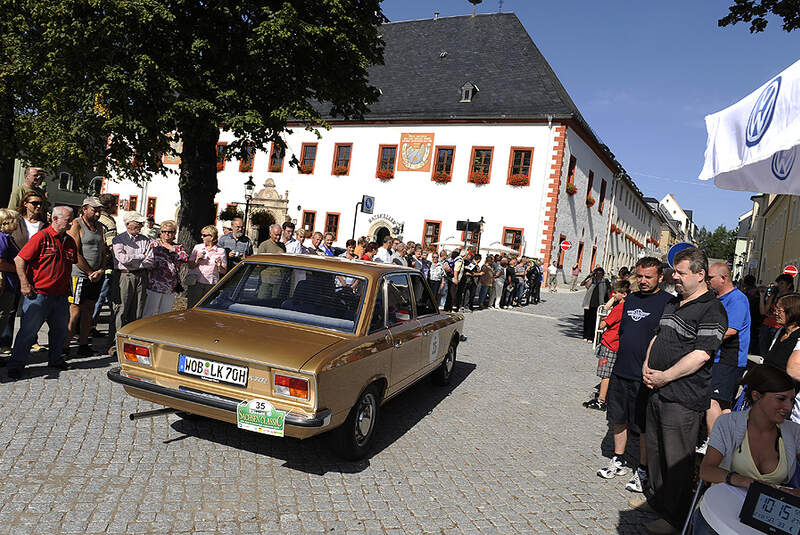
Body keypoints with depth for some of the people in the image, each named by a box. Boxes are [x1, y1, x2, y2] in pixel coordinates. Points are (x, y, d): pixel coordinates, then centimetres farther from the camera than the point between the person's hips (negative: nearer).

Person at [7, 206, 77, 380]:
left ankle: (55, 359, 31)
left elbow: (74, 262, 25)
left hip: (61, 296, 6)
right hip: (38, 294, -6)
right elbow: (19, 259, -10)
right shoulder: (41, 237, -9)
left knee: (60, 330, 15)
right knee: (28, 330, -1)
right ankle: (16, 365, 9)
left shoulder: (69, 241, 10)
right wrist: (24, 284, -13)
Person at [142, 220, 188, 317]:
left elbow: (186, 258, -8)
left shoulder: (178, 247, 11)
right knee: (148, 314, 2)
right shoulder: (154, 243, 3)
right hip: (154, 285, -3)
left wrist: (171, 248, -9)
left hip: (170, 288, 3)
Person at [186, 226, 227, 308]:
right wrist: (197, 260, -6)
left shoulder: (221, 251, 4)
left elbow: (224, 271, 7)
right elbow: (190, 266, 12)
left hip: (211, 286, -2)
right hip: (195, 284, 2)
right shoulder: (197, 247, 11)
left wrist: (219, 266, -13)